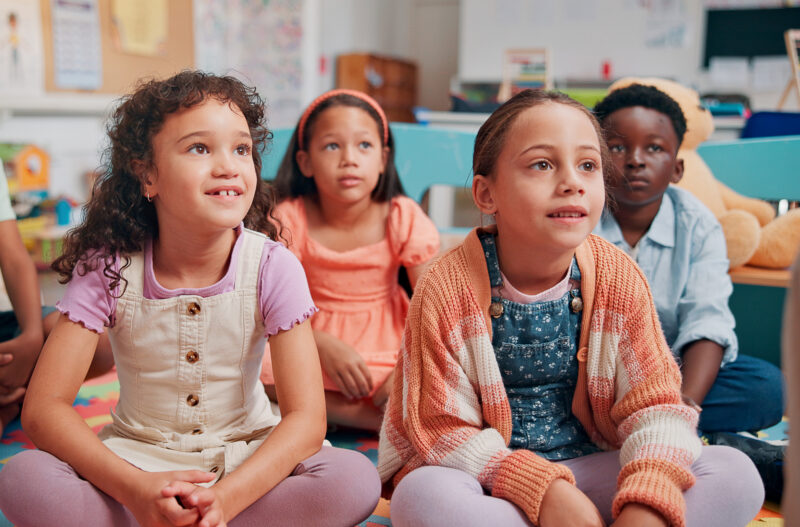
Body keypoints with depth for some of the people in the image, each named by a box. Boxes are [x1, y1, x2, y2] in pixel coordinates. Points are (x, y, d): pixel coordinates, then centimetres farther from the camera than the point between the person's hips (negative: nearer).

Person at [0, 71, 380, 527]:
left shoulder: (273, 268, -15)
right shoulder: (108, 268, -13)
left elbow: (306, 418, -19)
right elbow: (44, 408, -16)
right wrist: (135, 490, -32)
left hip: (247, 460, 1)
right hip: (136, 456, 0)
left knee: (355, 479, -28)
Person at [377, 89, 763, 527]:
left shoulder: (618, 278, -6)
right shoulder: (447, 288, -15)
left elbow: (654, 403, -7)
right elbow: (444, 431, -13)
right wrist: (542, 489, -26)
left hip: (588, 465, 3)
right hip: (486, 472, -2)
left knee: (736, 474, -16)